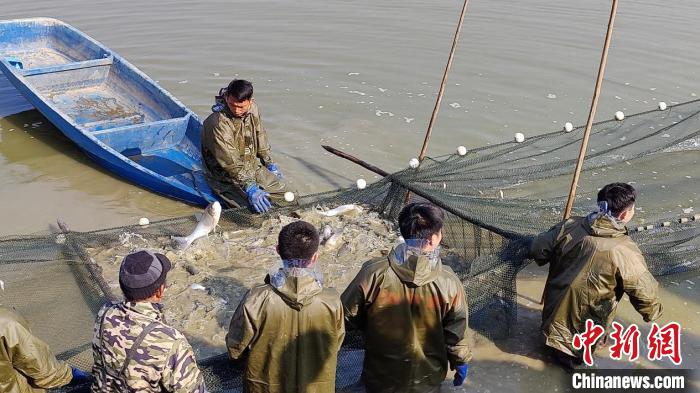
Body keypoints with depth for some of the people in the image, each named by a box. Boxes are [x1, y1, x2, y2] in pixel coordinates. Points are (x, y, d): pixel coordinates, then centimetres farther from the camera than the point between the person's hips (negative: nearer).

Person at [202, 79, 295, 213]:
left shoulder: (253, 110, -4)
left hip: (253, 166, 7)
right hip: (227, 176, -7)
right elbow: (231, 163, -30)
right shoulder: (218, 123, -27)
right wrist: (250, 187, -37)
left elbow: (261, 138, 14)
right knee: (260, 210, -21)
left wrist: (270, 164, 17)